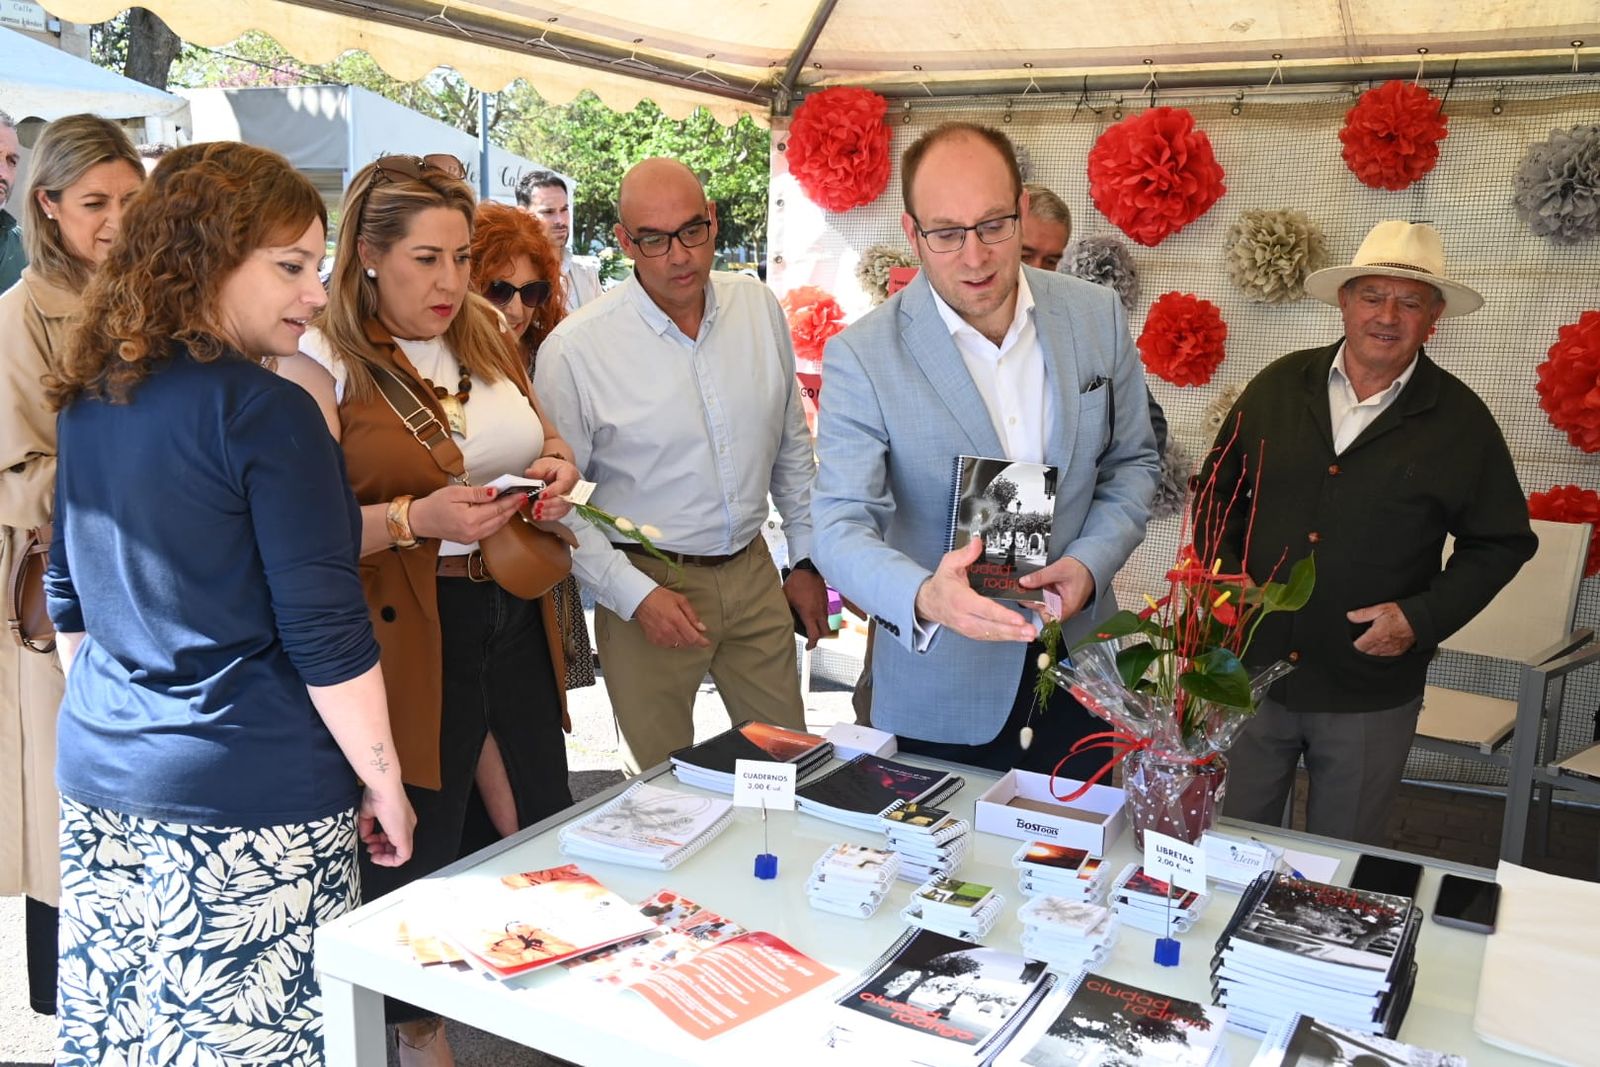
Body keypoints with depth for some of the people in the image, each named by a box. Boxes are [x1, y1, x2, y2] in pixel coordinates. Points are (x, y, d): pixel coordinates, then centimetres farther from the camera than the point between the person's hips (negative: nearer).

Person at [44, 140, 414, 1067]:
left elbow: (70, 600, 17)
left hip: (99, 783, 8)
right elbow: (327, 634, -17)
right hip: (250, 812, -8)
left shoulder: (89, 403, 7)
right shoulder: (265, 412, -16)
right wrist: (385, 785, -6)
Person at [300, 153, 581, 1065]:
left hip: (515, 618, 6)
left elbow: (546, 439, 22)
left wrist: (558, 470, 0)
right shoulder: (326, 359, -10)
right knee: (419, 852, 9)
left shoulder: (491, 334, 8)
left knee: (541, 833, 14)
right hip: (409, 637, -6)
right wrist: (415, 520, -23)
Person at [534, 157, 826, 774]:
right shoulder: (575, 349, -14)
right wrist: (634, 595, -14)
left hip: (753, 573, 4)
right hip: (649, 585, -4)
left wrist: (806, 559, 12)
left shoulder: (759, 307, 0)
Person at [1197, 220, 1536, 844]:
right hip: (1251, 671, 1)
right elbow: (1216, 488, 10)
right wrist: (1224, 572, -5)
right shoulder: (1280, 385, 0)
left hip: (1369, 695, -1)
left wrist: (1424, 617, -10)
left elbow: (1501, 541, 3)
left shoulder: (1460, 421, -4)